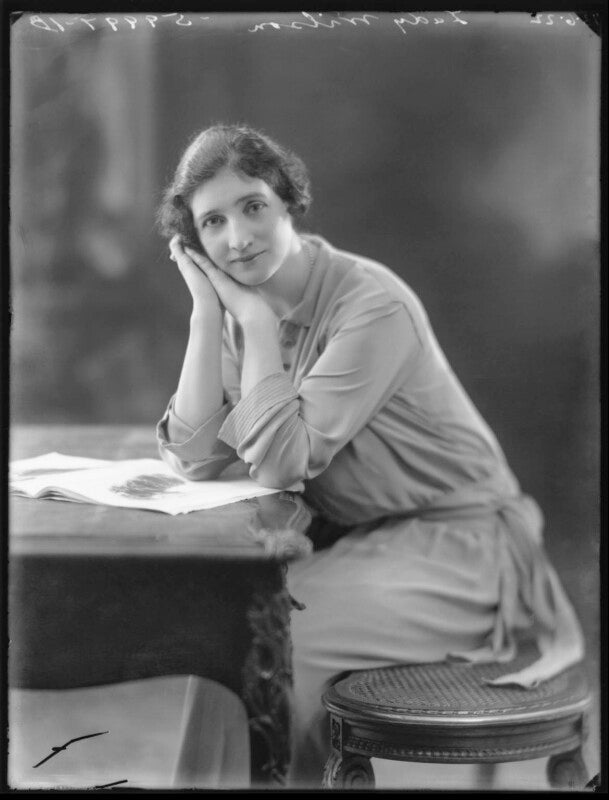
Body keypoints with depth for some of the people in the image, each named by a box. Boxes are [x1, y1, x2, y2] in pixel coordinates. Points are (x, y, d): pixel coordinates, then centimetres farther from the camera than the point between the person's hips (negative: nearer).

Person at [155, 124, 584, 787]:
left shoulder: (372, 305, -22)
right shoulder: (246, 309, 0)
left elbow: (280, 464, -25)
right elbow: (193, 459, -10)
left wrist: (257, 319, -21)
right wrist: (207, 309, -13)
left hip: (455, 550, -7)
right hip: (351, 536, 7)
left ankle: (297, 775, 6)